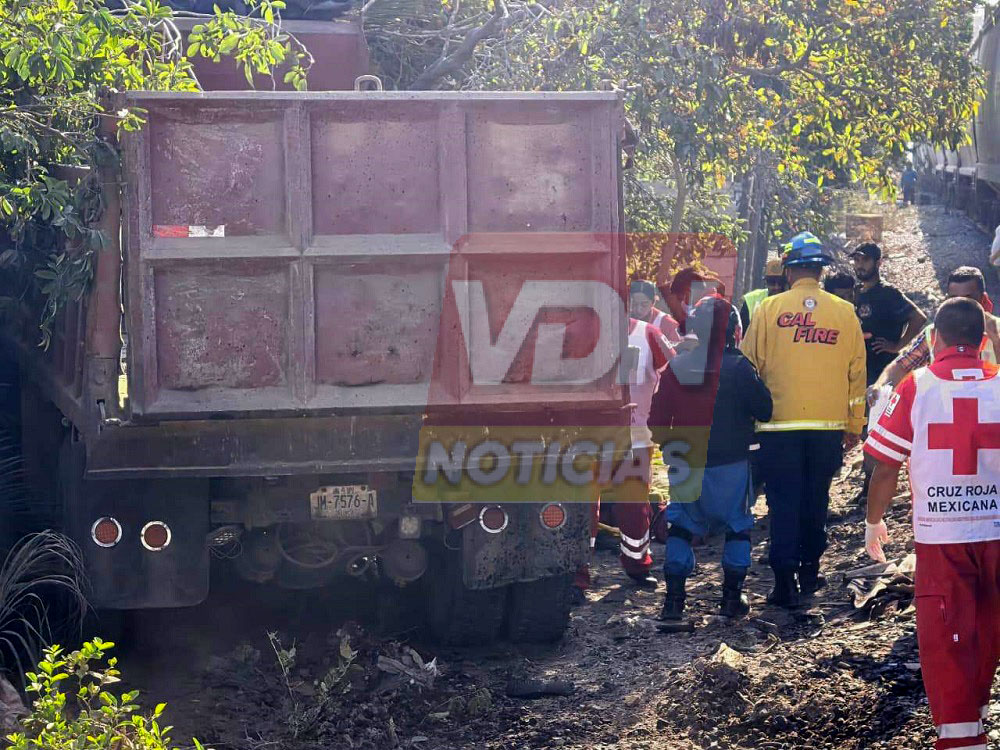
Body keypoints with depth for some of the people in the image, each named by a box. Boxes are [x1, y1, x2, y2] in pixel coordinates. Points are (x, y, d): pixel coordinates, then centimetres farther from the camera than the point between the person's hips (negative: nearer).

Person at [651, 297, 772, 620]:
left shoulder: (676, 367, -4)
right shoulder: (739, 368, -13)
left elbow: (659, 428, -2)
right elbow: (765, 411, -8)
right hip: (731, 464, -2)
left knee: (681, 526, 14)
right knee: (737, 526, 14)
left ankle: (674, 598, 8)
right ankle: (732, 597, 13)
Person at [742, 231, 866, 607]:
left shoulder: (769, 309, -4)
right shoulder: (844, 312, 2)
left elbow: (750, 367, 0)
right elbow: (856, 373, 6)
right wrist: (854, 426, 15)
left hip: (779, 424, -2)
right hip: (829, 425, 2)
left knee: (784, 502, 2)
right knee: (815, 500, 15)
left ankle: (785, 581, -4)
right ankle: (809, 571, 24)